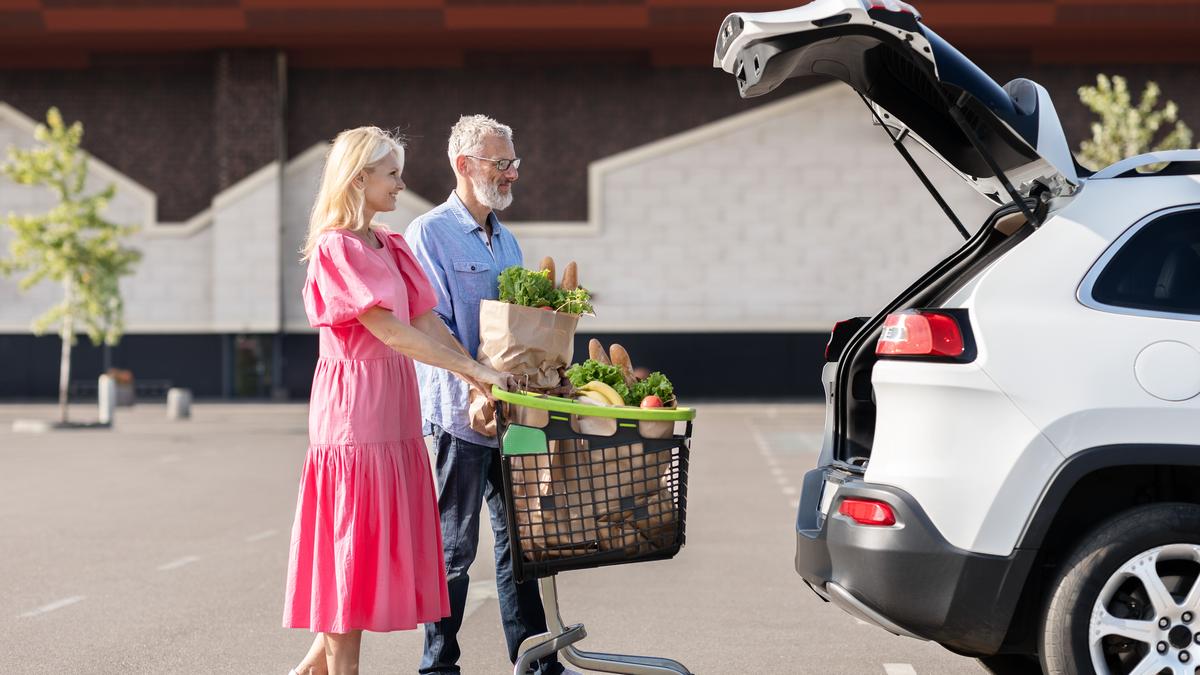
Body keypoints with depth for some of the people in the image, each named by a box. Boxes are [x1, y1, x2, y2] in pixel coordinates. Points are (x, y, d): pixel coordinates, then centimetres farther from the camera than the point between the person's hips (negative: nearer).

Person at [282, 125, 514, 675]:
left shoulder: (391, 247, 15)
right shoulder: (335, 248, -12)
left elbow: (427, 322, 10)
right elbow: (389, 330, -19)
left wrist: (478, 377, -1)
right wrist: (473, 370, -20)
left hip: (392, 405, 9)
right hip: (353, 402, -9)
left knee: (383, 538, 10)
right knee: (354, 540, -4)